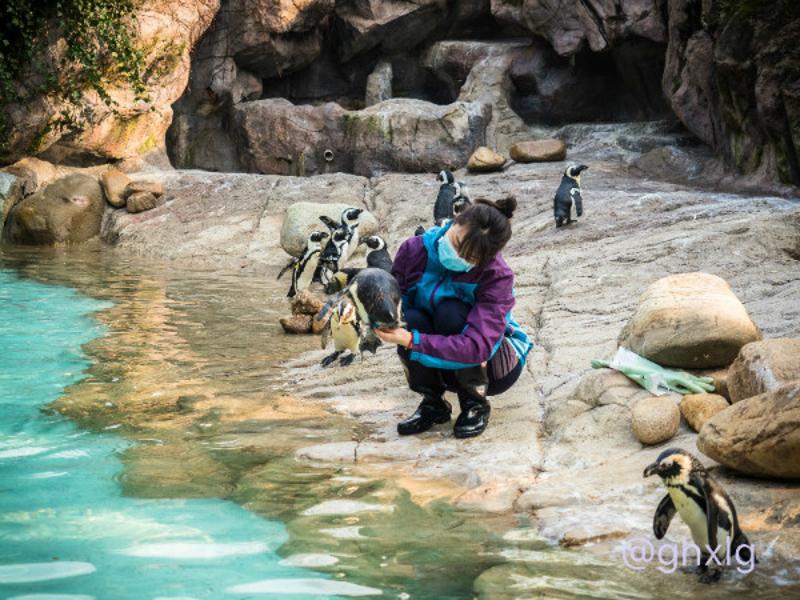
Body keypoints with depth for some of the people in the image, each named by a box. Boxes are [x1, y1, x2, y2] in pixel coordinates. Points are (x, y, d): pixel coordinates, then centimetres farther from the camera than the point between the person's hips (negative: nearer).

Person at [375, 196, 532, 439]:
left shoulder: (498, 276, -29)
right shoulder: (416, 250, -19)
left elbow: (478, 347, -39)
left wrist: (412, 341, -47)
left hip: (494, 362, -3)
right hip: (440, 364, 3)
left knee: (451, 312, -32)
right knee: (411, 319, -29)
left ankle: (476, 404, -11)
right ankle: (433, 404, -5)